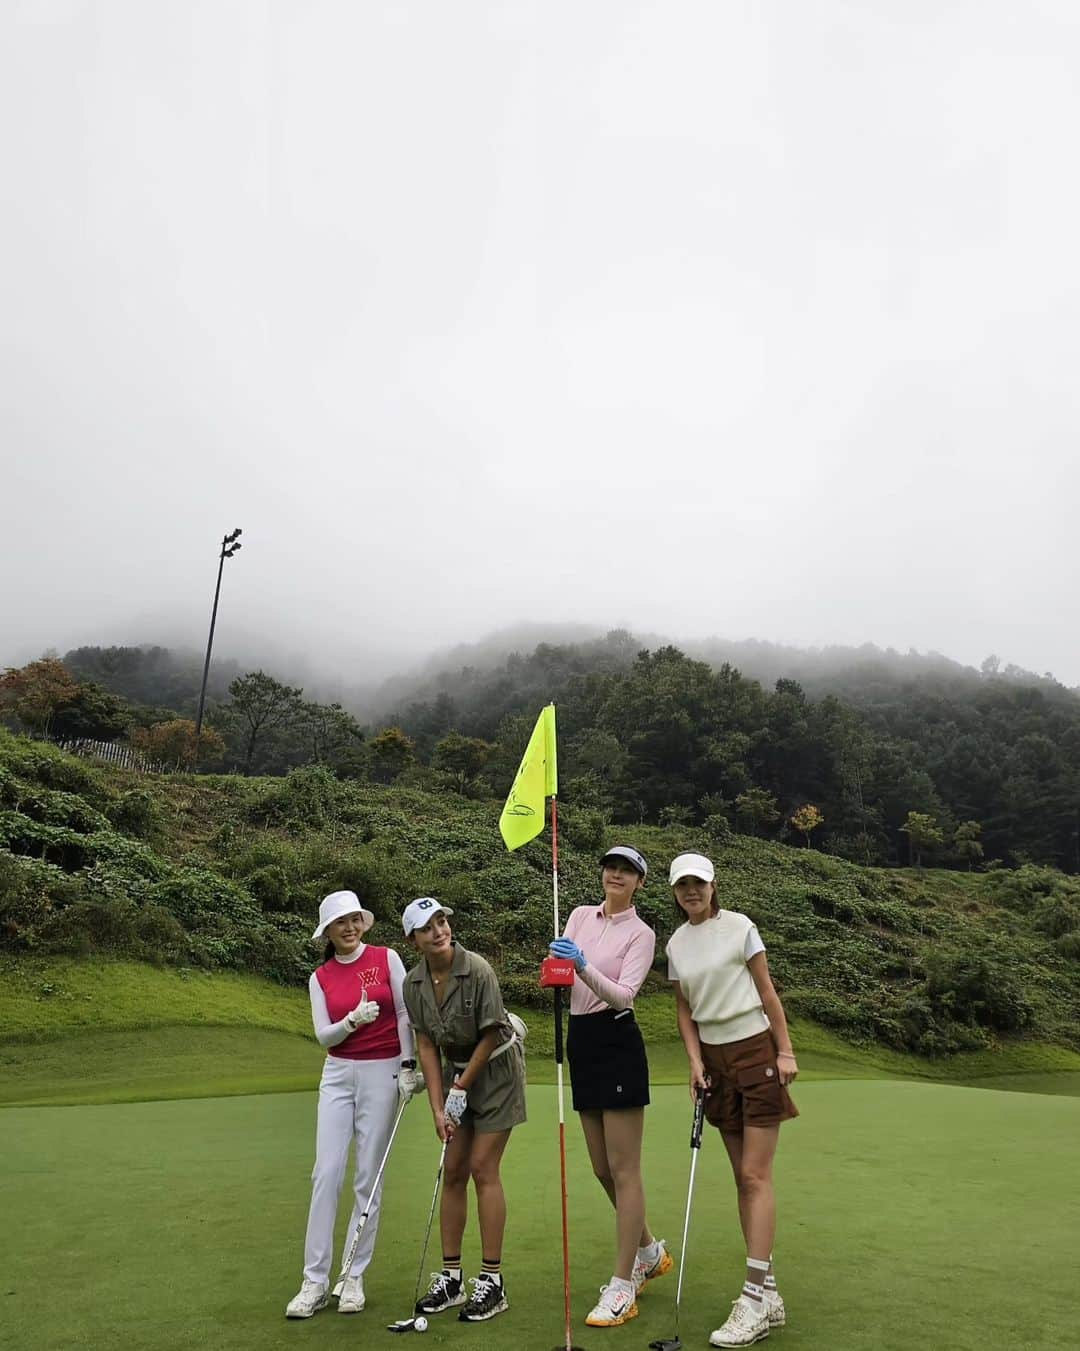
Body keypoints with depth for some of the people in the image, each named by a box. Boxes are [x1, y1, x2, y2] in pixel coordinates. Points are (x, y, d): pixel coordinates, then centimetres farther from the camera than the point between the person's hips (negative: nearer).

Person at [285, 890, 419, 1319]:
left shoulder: (387, 958, -3)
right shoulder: (320, 978, 4)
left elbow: (405, 1015, -3)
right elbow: (323, 1035, -2)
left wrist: (407, 1066, -7)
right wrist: (352, 1020, -20)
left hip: (382, 1073, -2)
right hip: (338, 1074, 2)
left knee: (368, 1178, 3)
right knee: (326, 1174, -3)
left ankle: (354, 1278, 14)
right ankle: (315, 1281, 6)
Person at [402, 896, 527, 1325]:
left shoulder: (477, 970, -25)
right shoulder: (414, 982, -9)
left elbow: (490, 1036, -17)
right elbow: (426, 1045, -3)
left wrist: (461, 1089, -10)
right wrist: (438, 1106, -7)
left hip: (495, 1069, -5)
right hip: (456, 1070, 5)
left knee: (483, 1169, -6)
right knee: (453, 1172, 6)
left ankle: (492, 1281, 4)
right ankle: (450, 1277, 16)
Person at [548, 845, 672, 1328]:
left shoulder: (641, 933, -7)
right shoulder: (580, 915, 9)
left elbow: (624, 995, -20)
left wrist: (583, 967, -34)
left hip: (617, 1043, -7)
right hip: (581, 1041, 7)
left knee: (622, 1169, -2)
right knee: (603, 1169, 15)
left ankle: (622, 1287, 8)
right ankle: (649, 1251, 35)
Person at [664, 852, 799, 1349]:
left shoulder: (739, 926, -7)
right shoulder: (675, 944, 6)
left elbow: (766, 991, -5)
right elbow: (685, 1010, 10)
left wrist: (785, 1051, -8)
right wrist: (695, 1061, -1)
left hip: (755, 1050, -5)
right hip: (714, 1057, 5)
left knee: (756, 1175, -7)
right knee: (743, 1177, 7)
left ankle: (754, 1296, -4)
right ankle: (768, 1294, 14)